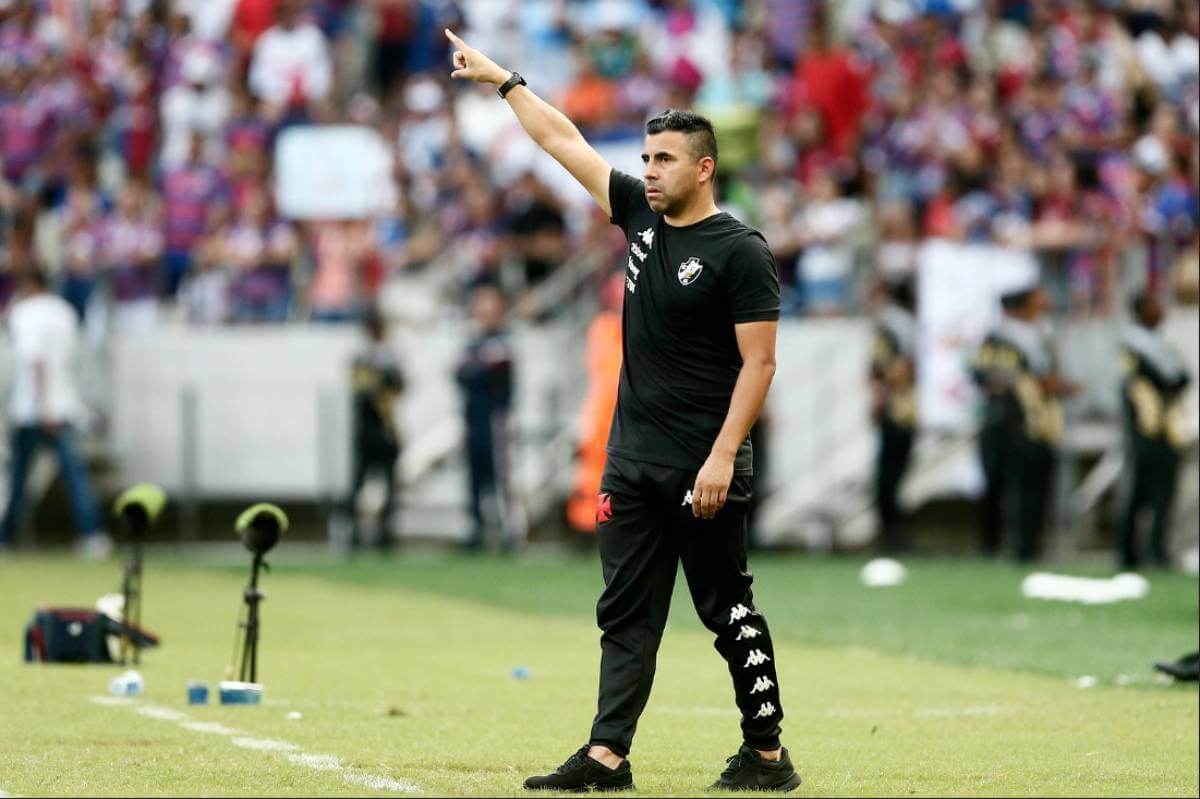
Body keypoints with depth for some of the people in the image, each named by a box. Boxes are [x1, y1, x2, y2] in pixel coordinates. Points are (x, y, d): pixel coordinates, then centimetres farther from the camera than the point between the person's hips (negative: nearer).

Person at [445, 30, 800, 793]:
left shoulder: (740, 252, -11)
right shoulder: (641, 214, 9)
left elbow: (759, 362, -13)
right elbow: (566, 143, 18)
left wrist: (723, 455, -20)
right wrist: (504, 81, 20)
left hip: (703, 467, -7)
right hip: (632, 460, 7)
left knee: (730, 612, -1)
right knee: (626, 613, 2)